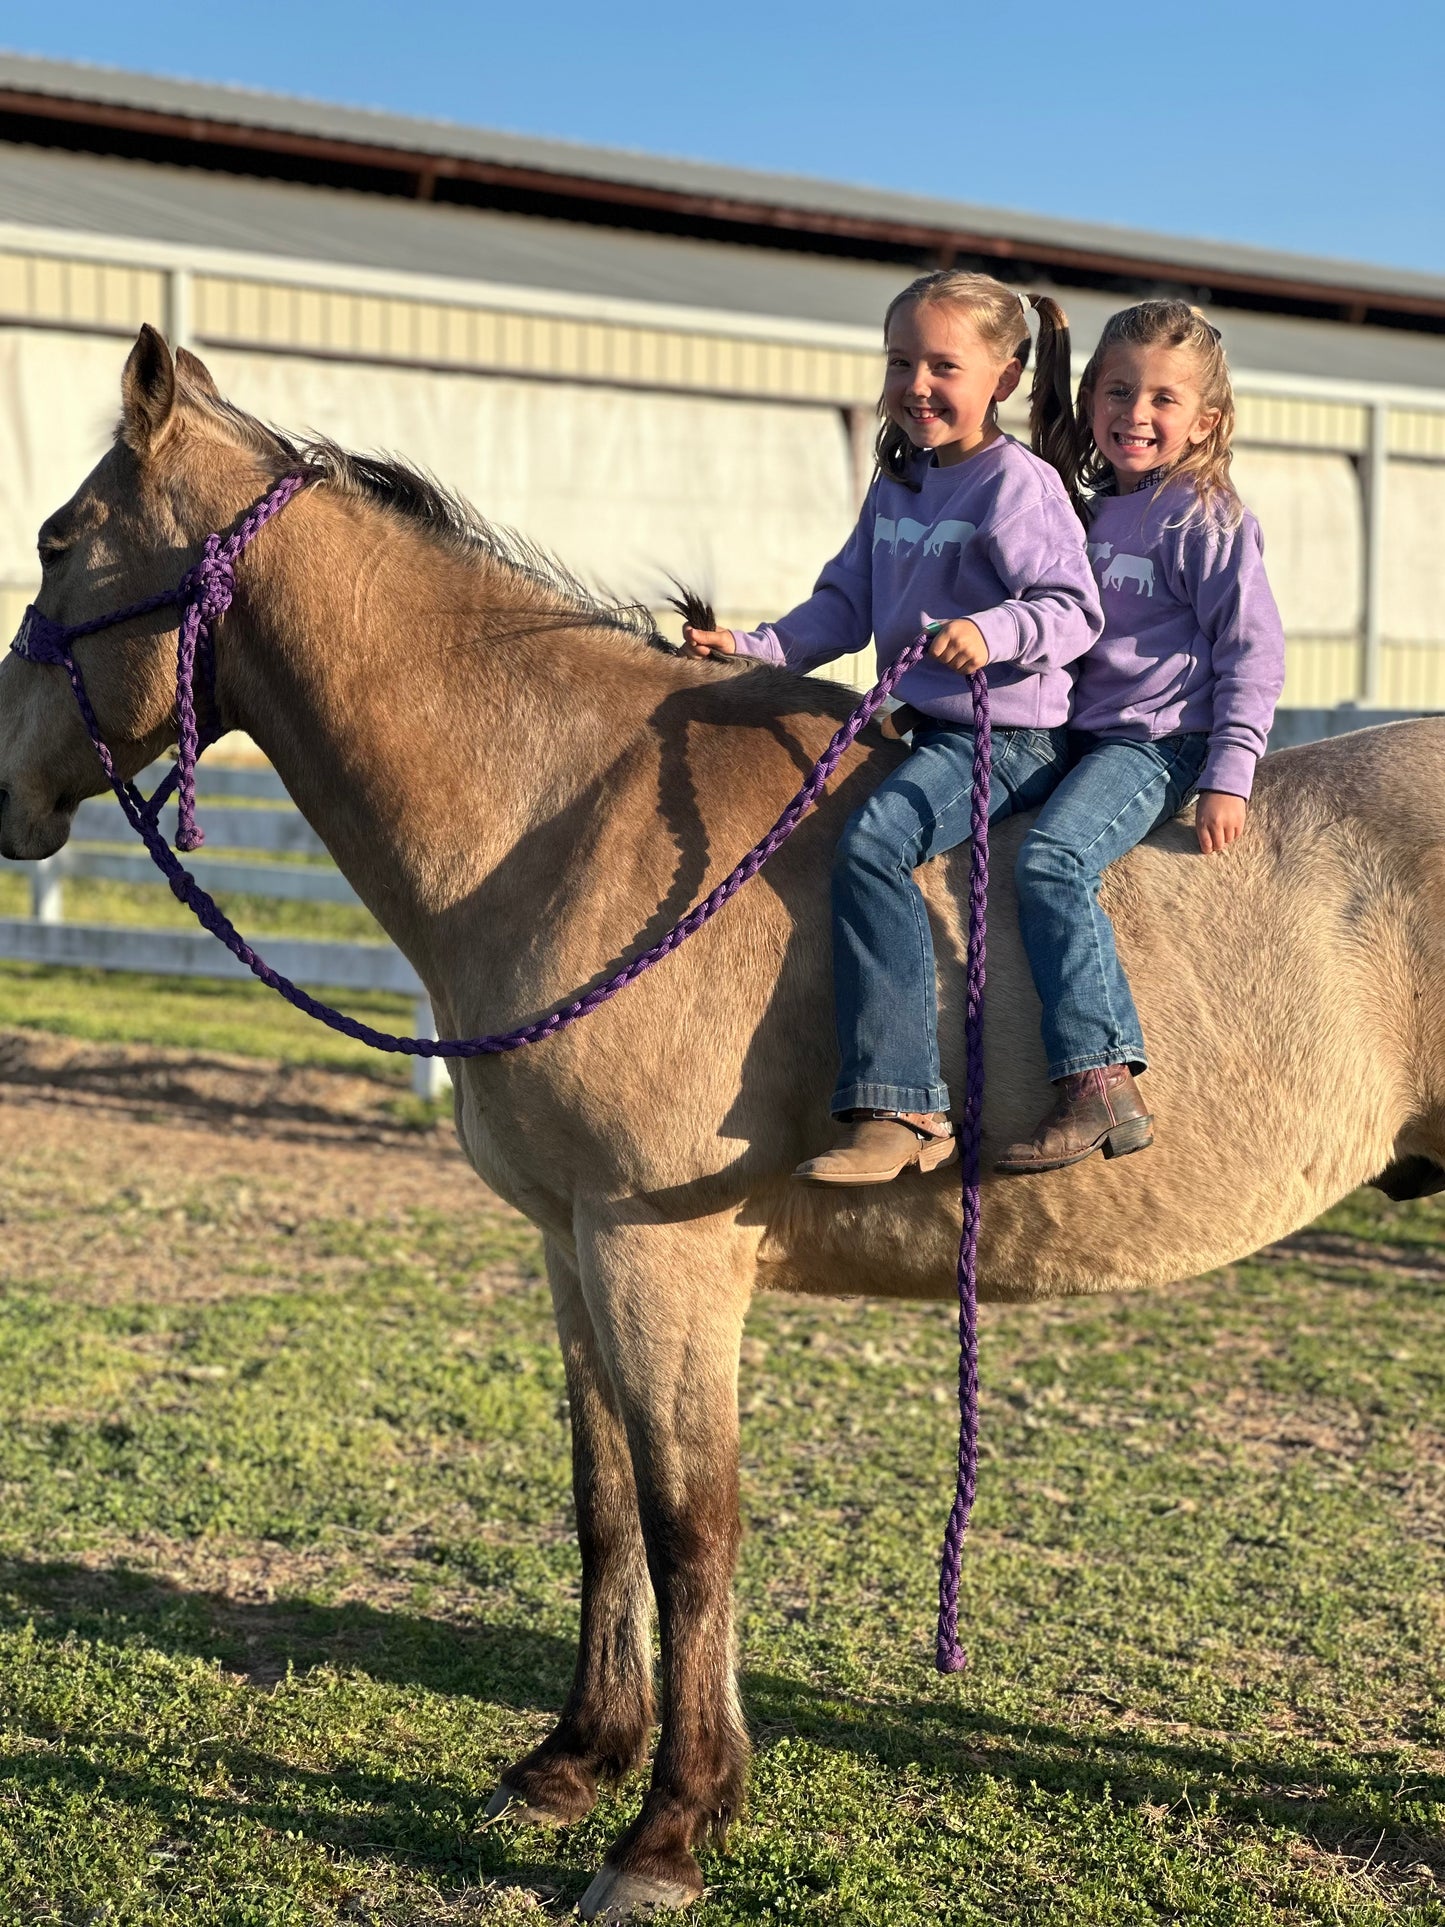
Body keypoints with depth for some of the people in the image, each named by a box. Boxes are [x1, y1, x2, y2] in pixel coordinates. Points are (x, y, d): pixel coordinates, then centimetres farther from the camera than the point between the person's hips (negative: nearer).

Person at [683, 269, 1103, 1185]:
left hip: (1008, 738, -10)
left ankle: (902, 1110, -36)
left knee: (872, 838, -31)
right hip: (927, 730, 10)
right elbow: (844, 607, 18)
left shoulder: (1018, 485, -10)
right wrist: (755, 648, 5)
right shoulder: (895, 488, 15)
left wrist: (991, 631, -33)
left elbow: (1075, 609, -16)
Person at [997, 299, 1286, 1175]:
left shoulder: (1208, 520, -6)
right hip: (1080, 735, 9)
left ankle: (1102, 1086, -35)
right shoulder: (1093, 513, 16)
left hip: (1158, 742, -9)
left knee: (1052, 856, -30)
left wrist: (1228, 777, -15)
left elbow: (1254, 654, -8)